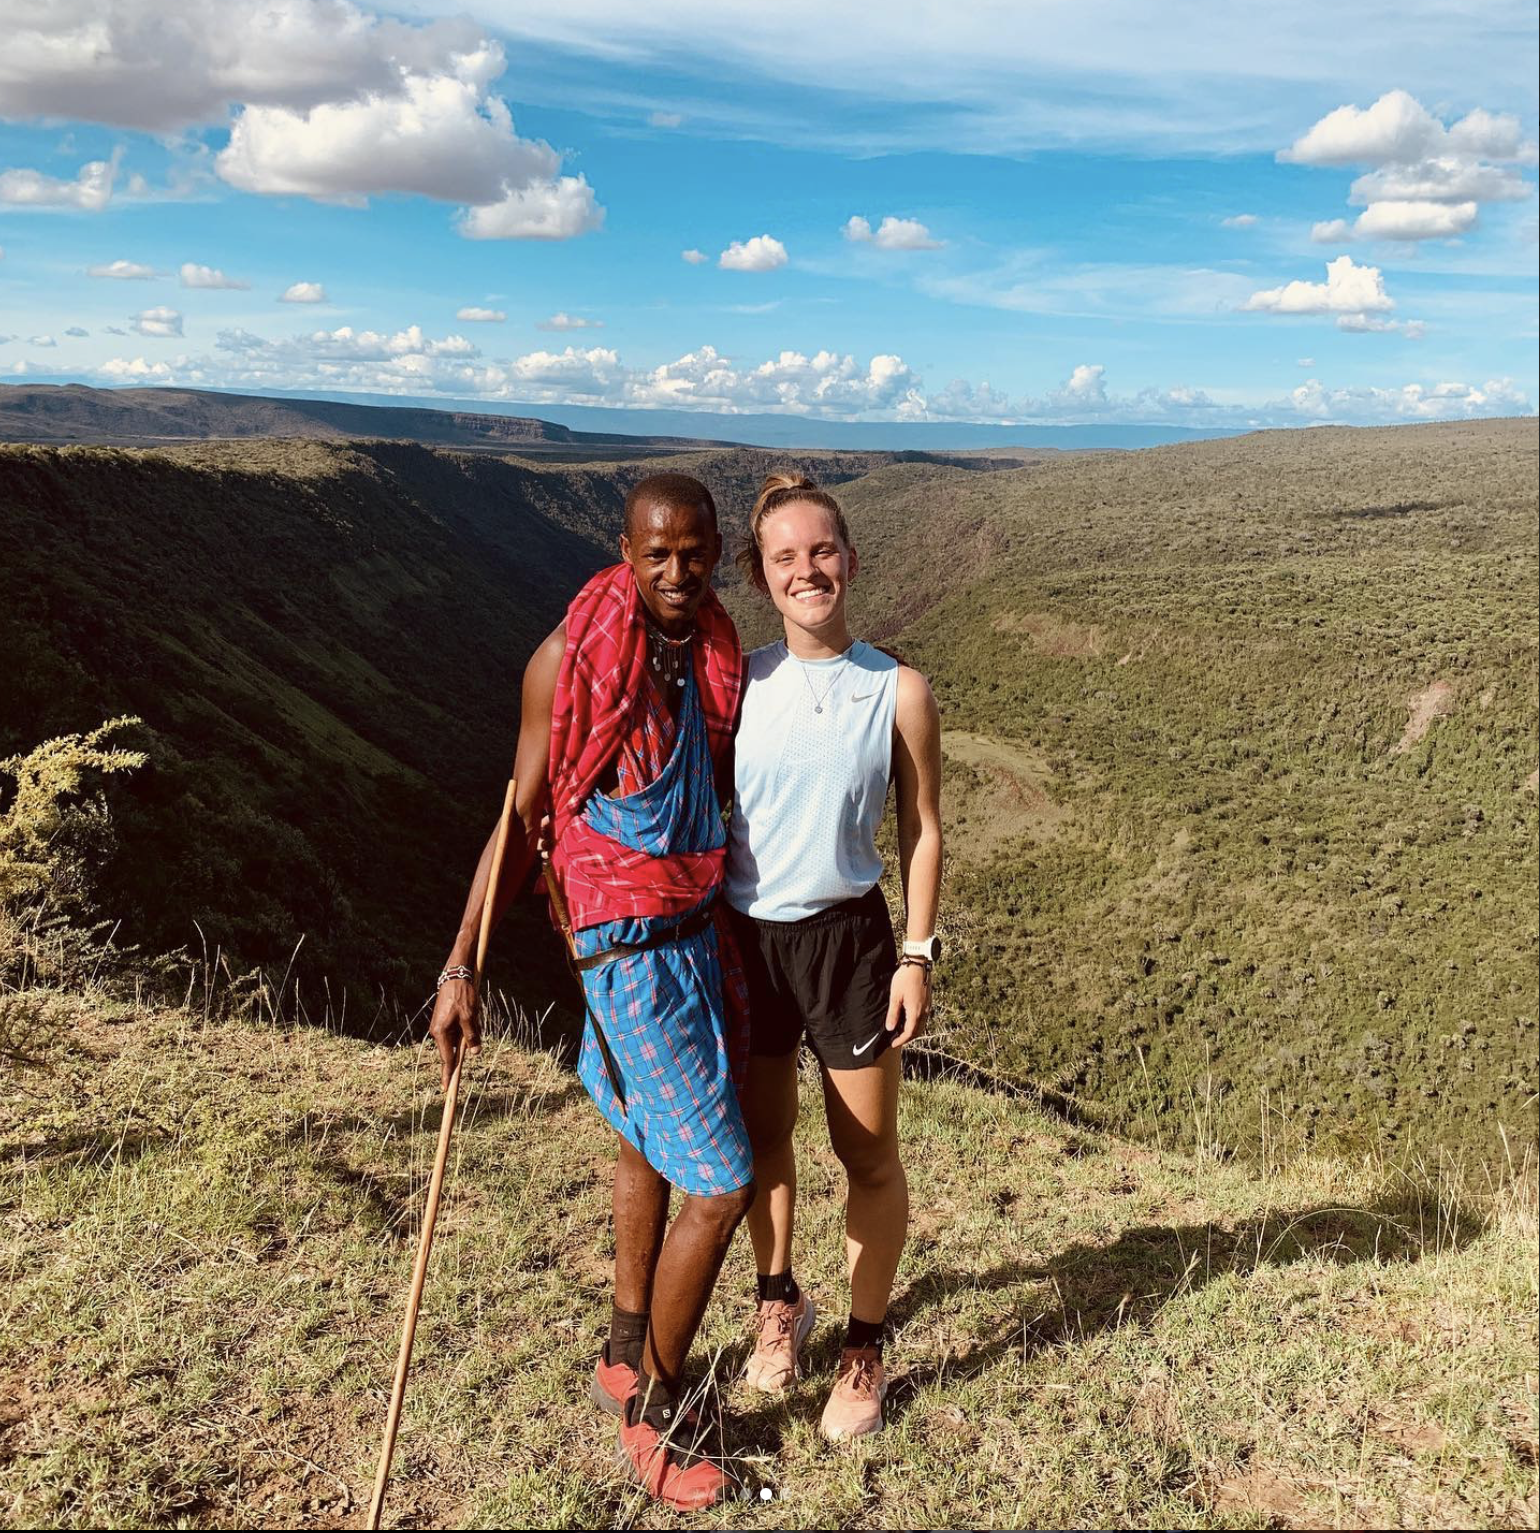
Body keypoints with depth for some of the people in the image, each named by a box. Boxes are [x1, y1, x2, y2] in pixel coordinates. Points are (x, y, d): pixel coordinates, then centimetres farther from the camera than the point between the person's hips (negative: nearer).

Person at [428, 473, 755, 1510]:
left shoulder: (719, 659, 5)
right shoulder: (570, 661, -13)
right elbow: (522, 822, -9)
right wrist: (460, 968, -12)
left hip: (699, 933, 7)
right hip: (632, 954, -7)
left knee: (652, 1148, 20)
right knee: (722, 1183, -6)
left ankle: (627, 1358, 41)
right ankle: (655, 1417, 15)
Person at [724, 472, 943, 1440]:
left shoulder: (898, 691, -8)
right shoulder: (738, 683, -2)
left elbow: (923, 831, -2)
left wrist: (918, 956, -5)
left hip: (848, 937, -2)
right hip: (745, 936, 3)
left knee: (870, 1153, 8)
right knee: (764, 1138, 18)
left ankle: (866, 1350, 29)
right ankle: (782, 1303, 43)